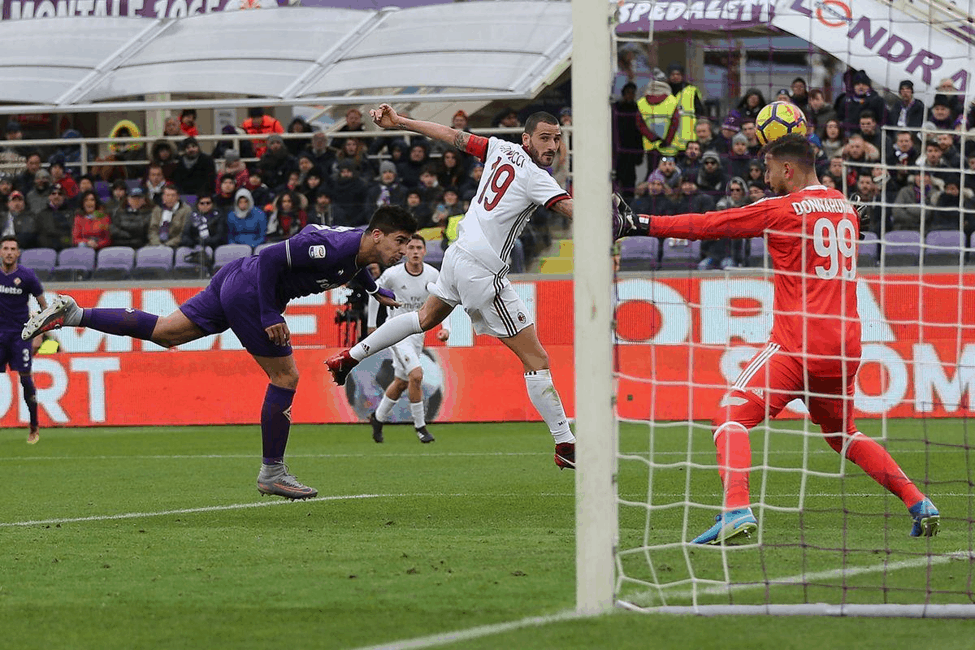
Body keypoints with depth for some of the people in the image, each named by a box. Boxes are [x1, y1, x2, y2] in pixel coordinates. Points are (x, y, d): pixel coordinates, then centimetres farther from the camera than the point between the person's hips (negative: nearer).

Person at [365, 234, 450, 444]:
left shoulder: (433, 275, -6)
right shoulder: (393, 274, -15)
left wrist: (445, 327, -11)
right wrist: (371, 324, 8)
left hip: (418, 332, 5)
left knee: (401, 383, 13)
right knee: (416, 375, -22)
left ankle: (378, 418, 37)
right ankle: (420, 426, -9)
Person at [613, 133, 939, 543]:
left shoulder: (780, 210, -4)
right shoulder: (845, 207, 14)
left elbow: (706, 225, -4)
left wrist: (639, 225, 0)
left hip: (797, 346, -7)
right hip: (846, 348, 7)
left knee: (730, 417, -7)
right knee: (842, 434, 25)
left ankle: (737, 510, -29)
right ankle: (919, 505, 16)